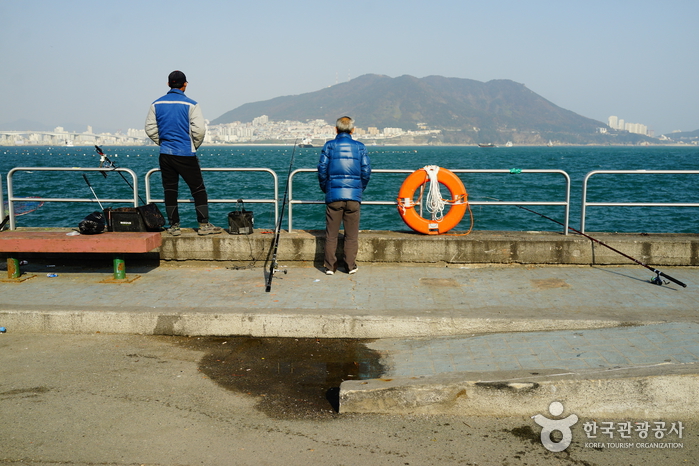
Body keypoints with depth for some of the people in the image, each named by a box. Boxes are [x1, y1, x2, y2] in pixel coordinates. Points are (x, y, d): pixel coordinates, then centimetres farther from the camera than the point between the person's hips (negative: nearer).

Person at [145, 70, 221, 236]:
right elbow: (199, 130, -11)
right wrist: (195, 145, 6)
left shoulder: (156, 104, 5)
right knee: (198, 189, 4)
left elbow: (150, 129, 6)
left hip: (165, 154, 4)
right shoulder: (191, 105, -7)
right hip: (186, 154, -4)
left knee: (170, 190, 9)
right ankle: (204, 225, 2)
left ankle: (174, 226, 10)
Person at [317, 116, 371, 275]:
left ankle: (330, 266, 8)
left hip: (333, 195, 0)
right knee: (352, 234, 9)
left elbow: (322, 169, -1)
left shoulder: (329, 146, 1)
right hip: (354, 195, 1)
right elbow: (366, 171, 2)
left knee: (331, 233, 6)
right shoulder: (360, 147, 4)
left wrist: (325, 189, 13)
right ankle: (351, 266, 12)